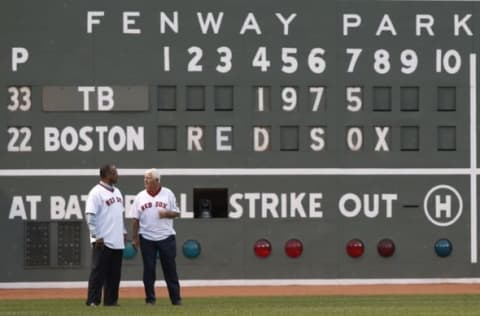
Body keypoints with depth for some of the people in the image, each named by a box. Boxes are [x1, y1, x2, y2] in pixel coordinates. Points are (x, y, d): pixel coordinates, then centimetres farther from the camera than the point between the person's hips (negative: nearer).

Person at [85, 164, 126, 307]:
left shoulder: (117, 192, 16)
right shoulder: (96, 192, -11)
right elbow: (90, 216, -16)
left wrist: (123, 231, 17)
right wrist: (96, 236, -19)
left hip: (117, 241, 8)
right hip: (103, 241, -8)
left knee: (115, 273, 10)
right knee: (98, 272, -7)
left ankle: (111, 300, 16)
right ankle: (93, 300, -5)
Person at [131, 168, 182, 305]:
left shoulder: (168, 194, 3)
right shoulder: (140, 197, 6)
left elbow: (176, 212, 5)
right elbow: (136, 219, 5)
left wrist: (166, 213, -16)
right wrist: (134, 238, -1)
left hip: (166, 237, -1)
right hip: (147, 238, 1)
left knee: (170, 268, 1)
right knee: (149, 269, 2)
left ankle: (176, 298, 5)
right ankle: (150, 299, 7)